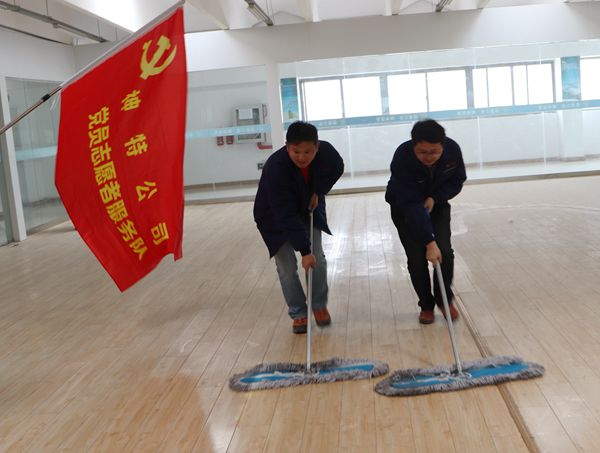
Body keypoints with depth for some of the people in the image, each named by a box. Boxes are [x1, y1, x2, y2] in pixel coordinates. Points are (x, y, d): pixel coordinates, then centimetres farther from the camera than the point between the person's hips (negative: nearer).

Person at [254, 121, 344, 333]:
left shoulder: (326, 151, -26)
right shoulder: (275, 167, -39)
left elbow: (336, 169, 2)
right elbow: (286, 216, -38)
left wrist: (318, 191, -12)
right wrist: (304, 250, -38)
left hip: (308, 210, 4)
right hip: (276, 218, -4)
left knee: (318, 259, 1)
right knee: (287, 267, -5)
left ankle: (319, 306, 22)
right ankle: (298, 313, 13)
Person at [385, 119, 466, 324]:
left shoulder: (453, 149, -27)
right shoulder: (402, 158, -37)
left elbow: (457, 181, -7)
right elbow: (411, 205, -39)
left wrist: (434, 198, -24)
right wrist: (429, 242, -43)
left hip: (437, 204, 3)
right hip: (404, 208, -2)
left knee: (445, 251, -10)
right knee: (417, 259, -6)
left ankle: (444, 299, 12)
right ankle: (426, 305, 15)